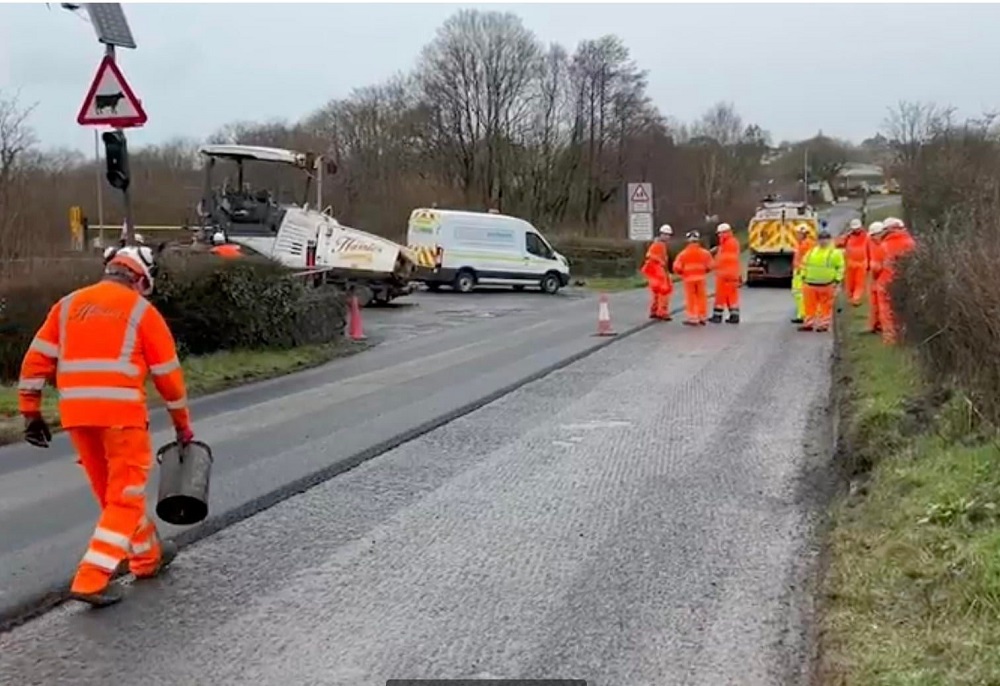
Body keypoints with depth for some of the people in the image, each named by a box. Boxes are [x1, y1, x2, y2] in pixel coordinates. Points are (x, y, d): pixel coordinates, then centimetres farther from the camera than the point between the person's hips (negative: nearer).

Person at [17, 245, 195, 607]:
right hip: (121, 414, -5)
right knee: (125, 496, 3)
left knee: (113, 491, 19)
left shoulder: (68, 305, 15)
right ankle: (91, 579, -4)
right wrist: (183, 426, 14)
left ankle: (148, 556, 33)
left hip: (75, 414, 5)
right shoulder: (141, 310, 3)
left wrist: (31, 412, 14)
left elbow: (36, 359, 9)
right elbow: (168, 374, 5)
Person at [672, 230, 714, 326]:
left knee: (691, 299, 4)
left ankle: (692, 319, 3)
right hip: (701, 278, 2)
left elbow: (677, 268, -8)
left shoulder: (683, 254, -7)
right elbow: (709, 266, 1)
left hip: (689, 279, -2)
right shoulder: (705, 253, -2)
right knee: (702, 298, 10)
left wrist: (682, 274, 12)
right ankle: (702, 318, 16)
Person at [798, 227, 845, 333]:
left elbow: (840, 267, -3)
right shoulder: (811, 251, 12)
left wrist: (837, 280, -9)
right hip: (810, 284, 4)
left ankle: (824, 324, 8)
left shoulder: (835, 253, -2)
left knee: (826, 306, 1)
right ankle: (809, 323, 15)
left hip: (827, 285, -4)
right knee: (810, 305, 7)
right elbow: (805, 264, 19)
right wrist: (804, 276, 12)